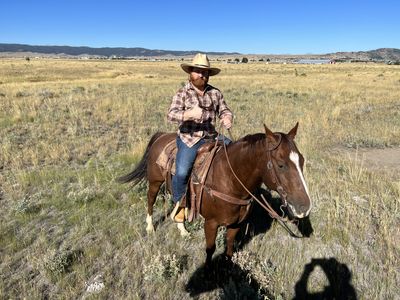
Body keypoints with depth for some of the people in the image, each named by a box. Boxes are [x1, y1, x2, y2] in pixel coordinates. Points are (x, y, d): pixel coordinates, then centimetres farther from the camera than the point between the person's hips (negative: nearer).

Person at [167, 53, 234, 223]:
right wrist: (189, 114, -32)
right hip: (189, 139, -4)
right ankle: (179, 203, 7)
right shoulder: (182, 93, -1)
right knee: (182, 172, -23)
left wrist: (227, 117, -11)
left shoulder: (215, 93, 9)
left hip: (211, 137, 4)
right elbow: (171, 115, -13)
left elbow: (224, 110, 14)